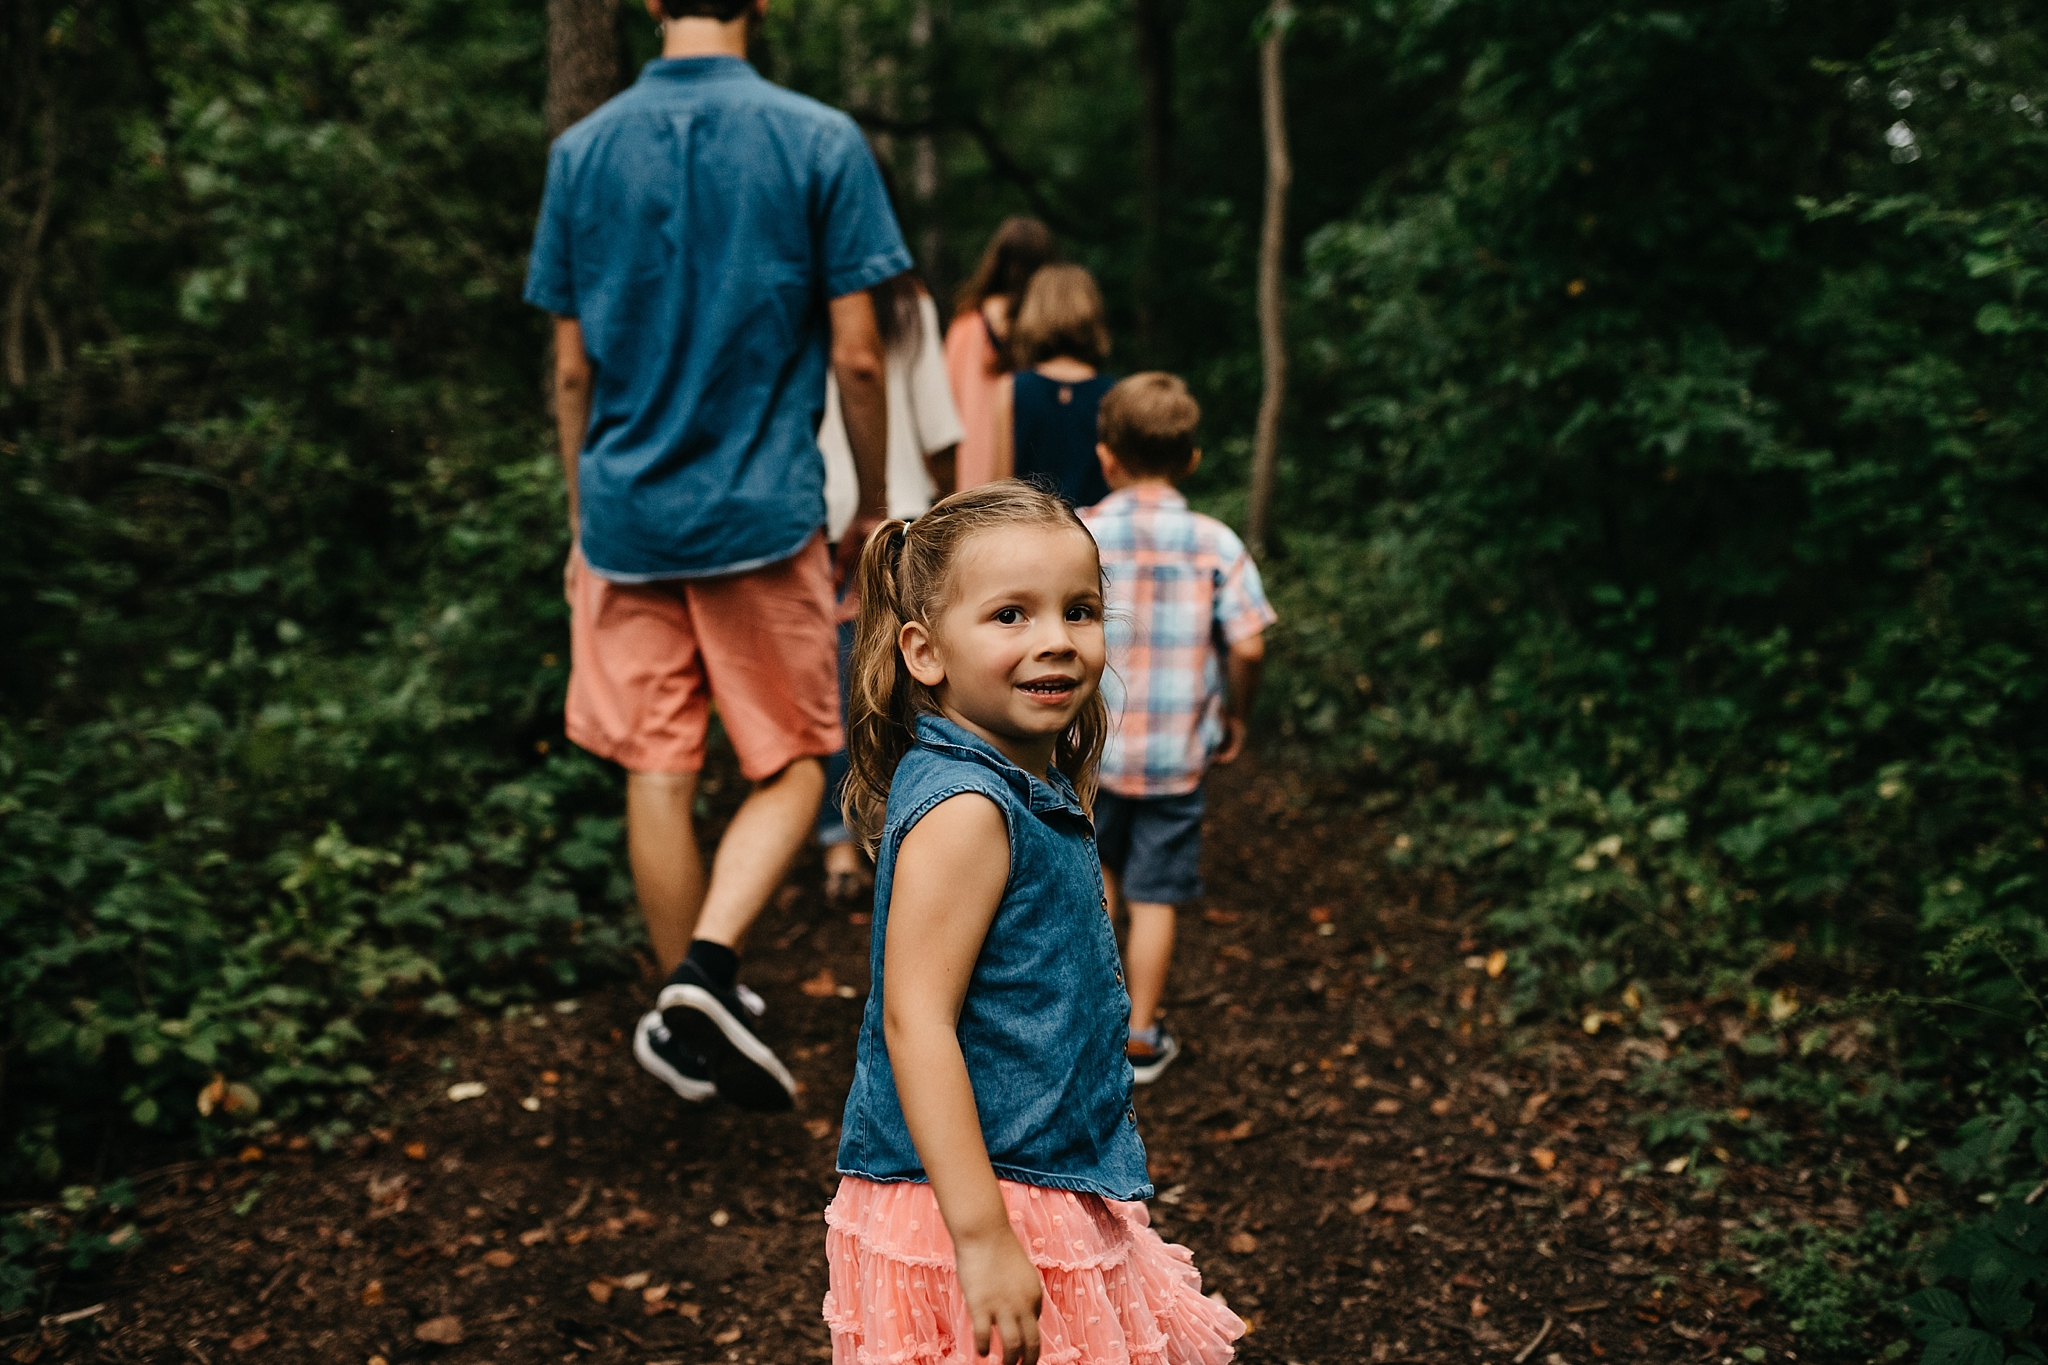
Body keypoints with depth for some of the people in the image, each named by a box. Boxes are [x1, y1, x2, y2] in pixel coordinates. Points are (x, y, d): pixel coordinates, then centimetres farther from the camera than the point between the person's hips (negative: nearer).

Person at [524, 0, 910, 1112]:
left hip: (625, 518, 3)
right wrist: (874, 508, 8)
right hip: (764, 517, -3)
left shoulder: (581, 151, 4)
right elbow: (857, 359, -5)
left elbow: (573, 372, 7)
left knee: (657, 776, 10)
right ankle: (707, 967, -10)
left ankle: (690, 1025, 23)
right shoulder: (821, 142, -4)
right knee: (789, 771, 10)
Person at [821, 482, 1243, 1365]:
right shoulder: (963, 810, -23)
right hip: (970, 1214, -9)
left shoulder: (1033, 792, 6)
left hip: (1048, 1195, 9)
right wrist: (982, 1238, -27)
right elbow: (915, 1022, -26)